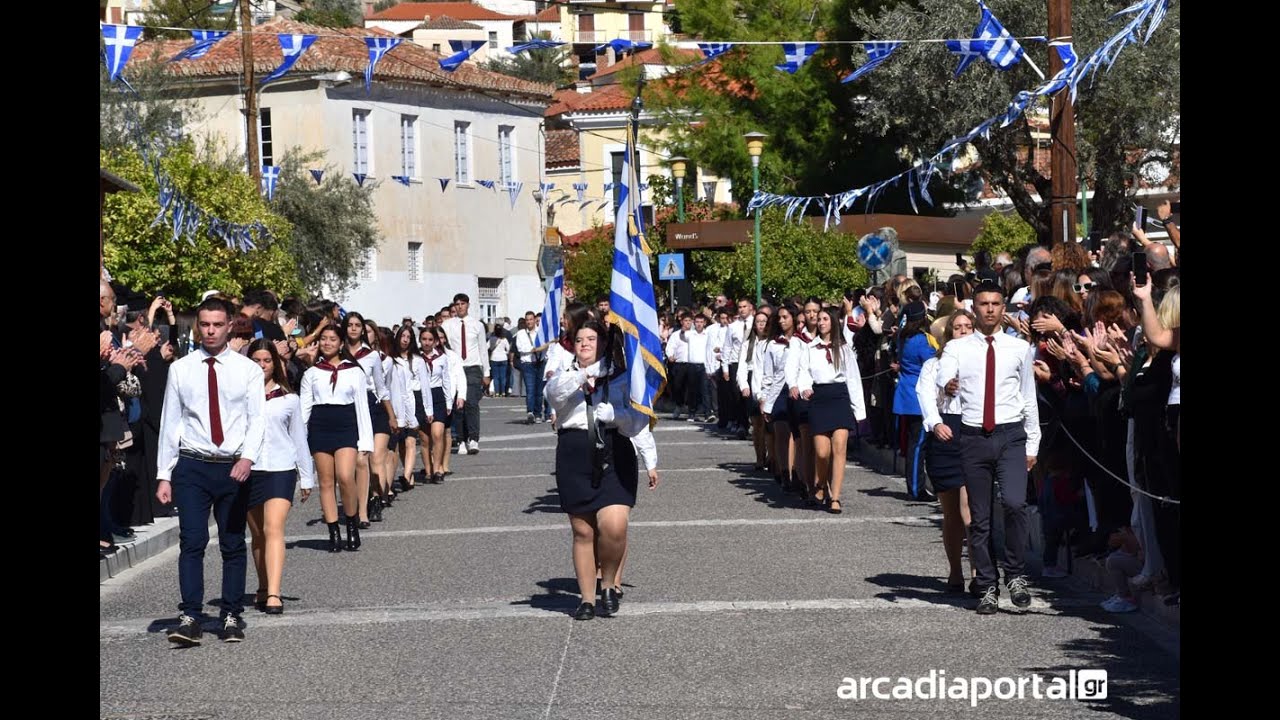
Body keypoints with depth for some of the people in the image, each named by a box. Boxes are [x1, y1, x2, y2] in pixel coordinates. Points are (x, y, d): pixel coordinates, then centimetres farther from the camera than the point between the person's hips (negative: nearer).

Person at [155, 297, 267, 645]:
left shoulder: (248, 370, 4)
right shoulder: (180, 369, 5)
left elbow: (257, 418, -3)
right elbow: (169, 423, 6)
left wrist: (248, 457, -21)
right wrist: (163, 475, 1)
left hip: (234, 467, 0)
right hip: (192, 466, 0)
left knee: (233, 545, 6)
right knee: (192, 542, -10)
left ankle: (231, 617, 13)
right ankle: (189, 618, -13)